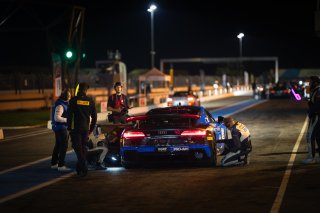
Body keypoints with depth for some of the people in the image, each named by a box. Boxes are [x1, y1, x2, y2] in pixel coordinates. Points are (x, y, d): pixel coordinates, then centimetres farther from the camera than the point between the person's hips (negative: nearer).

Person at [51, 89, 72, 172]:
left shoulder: (64, 104, 12)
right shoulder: (60, 105, -20)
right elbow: (57, 118, -26)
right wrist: (67, 120, -24)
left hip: (59, 128, 11)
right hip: (61, 128, -11)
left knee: (58, 146, 17)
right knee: (64, 146, -9)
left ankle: (54, 163, 26)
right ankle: (61, 165, -8)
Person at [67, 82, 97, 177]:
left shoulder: (74, 100, -6)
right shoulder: (90, 101, 4)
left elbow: (69, 115, -7)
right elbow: (94, 116, 10)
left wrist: (69, 127, 1)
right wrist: (91, 129, 19)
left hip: (75, 128, -4)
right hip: (85, 128, 4)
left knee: (77, 147, -4)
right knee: (83, 147, 14)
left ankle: (83, 168, -17)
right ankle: (80, 167, 19)